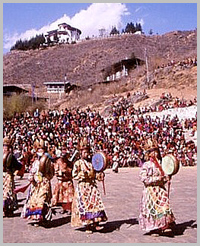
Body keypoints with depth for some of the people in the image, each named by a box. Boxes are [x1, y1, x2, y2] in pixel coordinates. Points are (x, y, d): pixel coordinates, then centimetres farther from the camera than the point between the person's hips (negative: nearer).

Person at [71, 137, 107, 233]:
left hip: (92, 186, 5)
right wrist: (83, 174, -20)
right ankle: (87, 226, 5)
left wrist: (100, 174, 1)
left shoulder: (91, 162, 10)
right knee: (84, 205, -4)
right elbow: (74, 175, -8)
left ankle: (96, 224, 8)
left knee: (96, 204, 1)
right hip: (82, 187, -5)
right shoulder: (78, 163, -4)